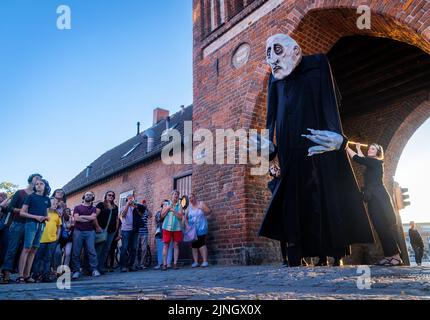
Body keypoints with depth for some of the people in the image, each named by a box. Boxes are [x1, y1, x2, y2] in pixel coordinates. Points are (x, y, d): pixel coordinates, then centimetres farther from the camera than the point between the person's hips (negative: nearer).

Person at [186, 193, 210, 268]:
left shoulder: (201, 203, 4)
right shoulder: (189, 207, 10)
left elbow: (209, 211, 0)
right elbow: (186, 218, 10)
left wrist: (203, 209, -17)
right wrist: (187, 225, -5)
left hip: (201, 228, -3)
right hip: (192, 229, 3)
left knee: (201, 243, -14)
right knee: (194, 245, 1)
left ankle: (205, 261, -13)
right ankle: (195, 262, 4)